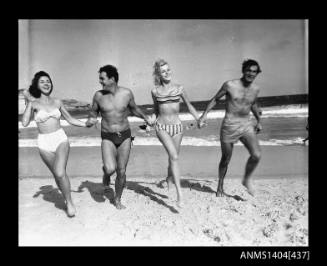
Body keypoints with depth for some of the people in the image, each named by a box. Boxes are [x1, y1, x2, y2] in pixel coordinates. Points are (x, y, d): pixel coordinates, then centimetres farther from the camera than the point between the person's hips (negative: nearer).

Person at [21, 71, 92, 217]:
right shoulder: (34, 103, 0)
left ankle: (69, 202, 3)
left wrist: (86, 124, 0)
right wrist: (29, 102, -11)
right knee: (57, 174, 10)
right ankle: (67, 199, 33)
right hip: (44, 143, 0)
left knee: (60, 173, -17)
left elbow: (70, 119, 13)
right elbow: (25, 123, -14)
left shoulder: (57, 102, 6)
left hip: (61, 139, 0)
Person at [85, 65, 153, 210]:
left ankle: (117, 199, 28)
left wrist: (145, 117, 0)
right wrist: (91, 120, -14)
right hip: (108, 138, -1)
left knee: (121, 172, 4)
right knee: (110, 169, -21)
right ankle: (106, 172, 19)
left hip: (125, 136, 1)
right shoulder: (98, 95, -6)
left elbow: (134, 108, 14)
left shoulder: (127, 93, -6)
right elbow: (93, 113, 9)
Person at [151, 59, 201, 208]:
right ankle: (179, 193, -17)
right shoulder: (155, 91, 1)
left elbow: (189, 106, 12)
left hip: (177, 126, 2)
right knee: (174, 156, -19)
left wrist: (199, 120, 8)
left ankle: (169, 178, 45)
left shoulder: (179, 88, 2)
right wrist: (153, 122, 28)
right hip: (162, 127, -2)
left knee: (173, 157, 13)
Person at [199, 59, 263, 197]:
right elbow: (215, 99, 3)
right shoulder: (230, 85, -8)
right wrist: (205, 113, -8)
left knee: (257, 155, -17)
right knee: (225, 160, 8)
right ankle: (220, 187, 31)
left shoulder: (255, 89, 5)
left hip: (247, 126, 4)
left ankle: (246, 180, 11)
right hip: (229, 126, -3)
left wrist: (259, 120, 31)